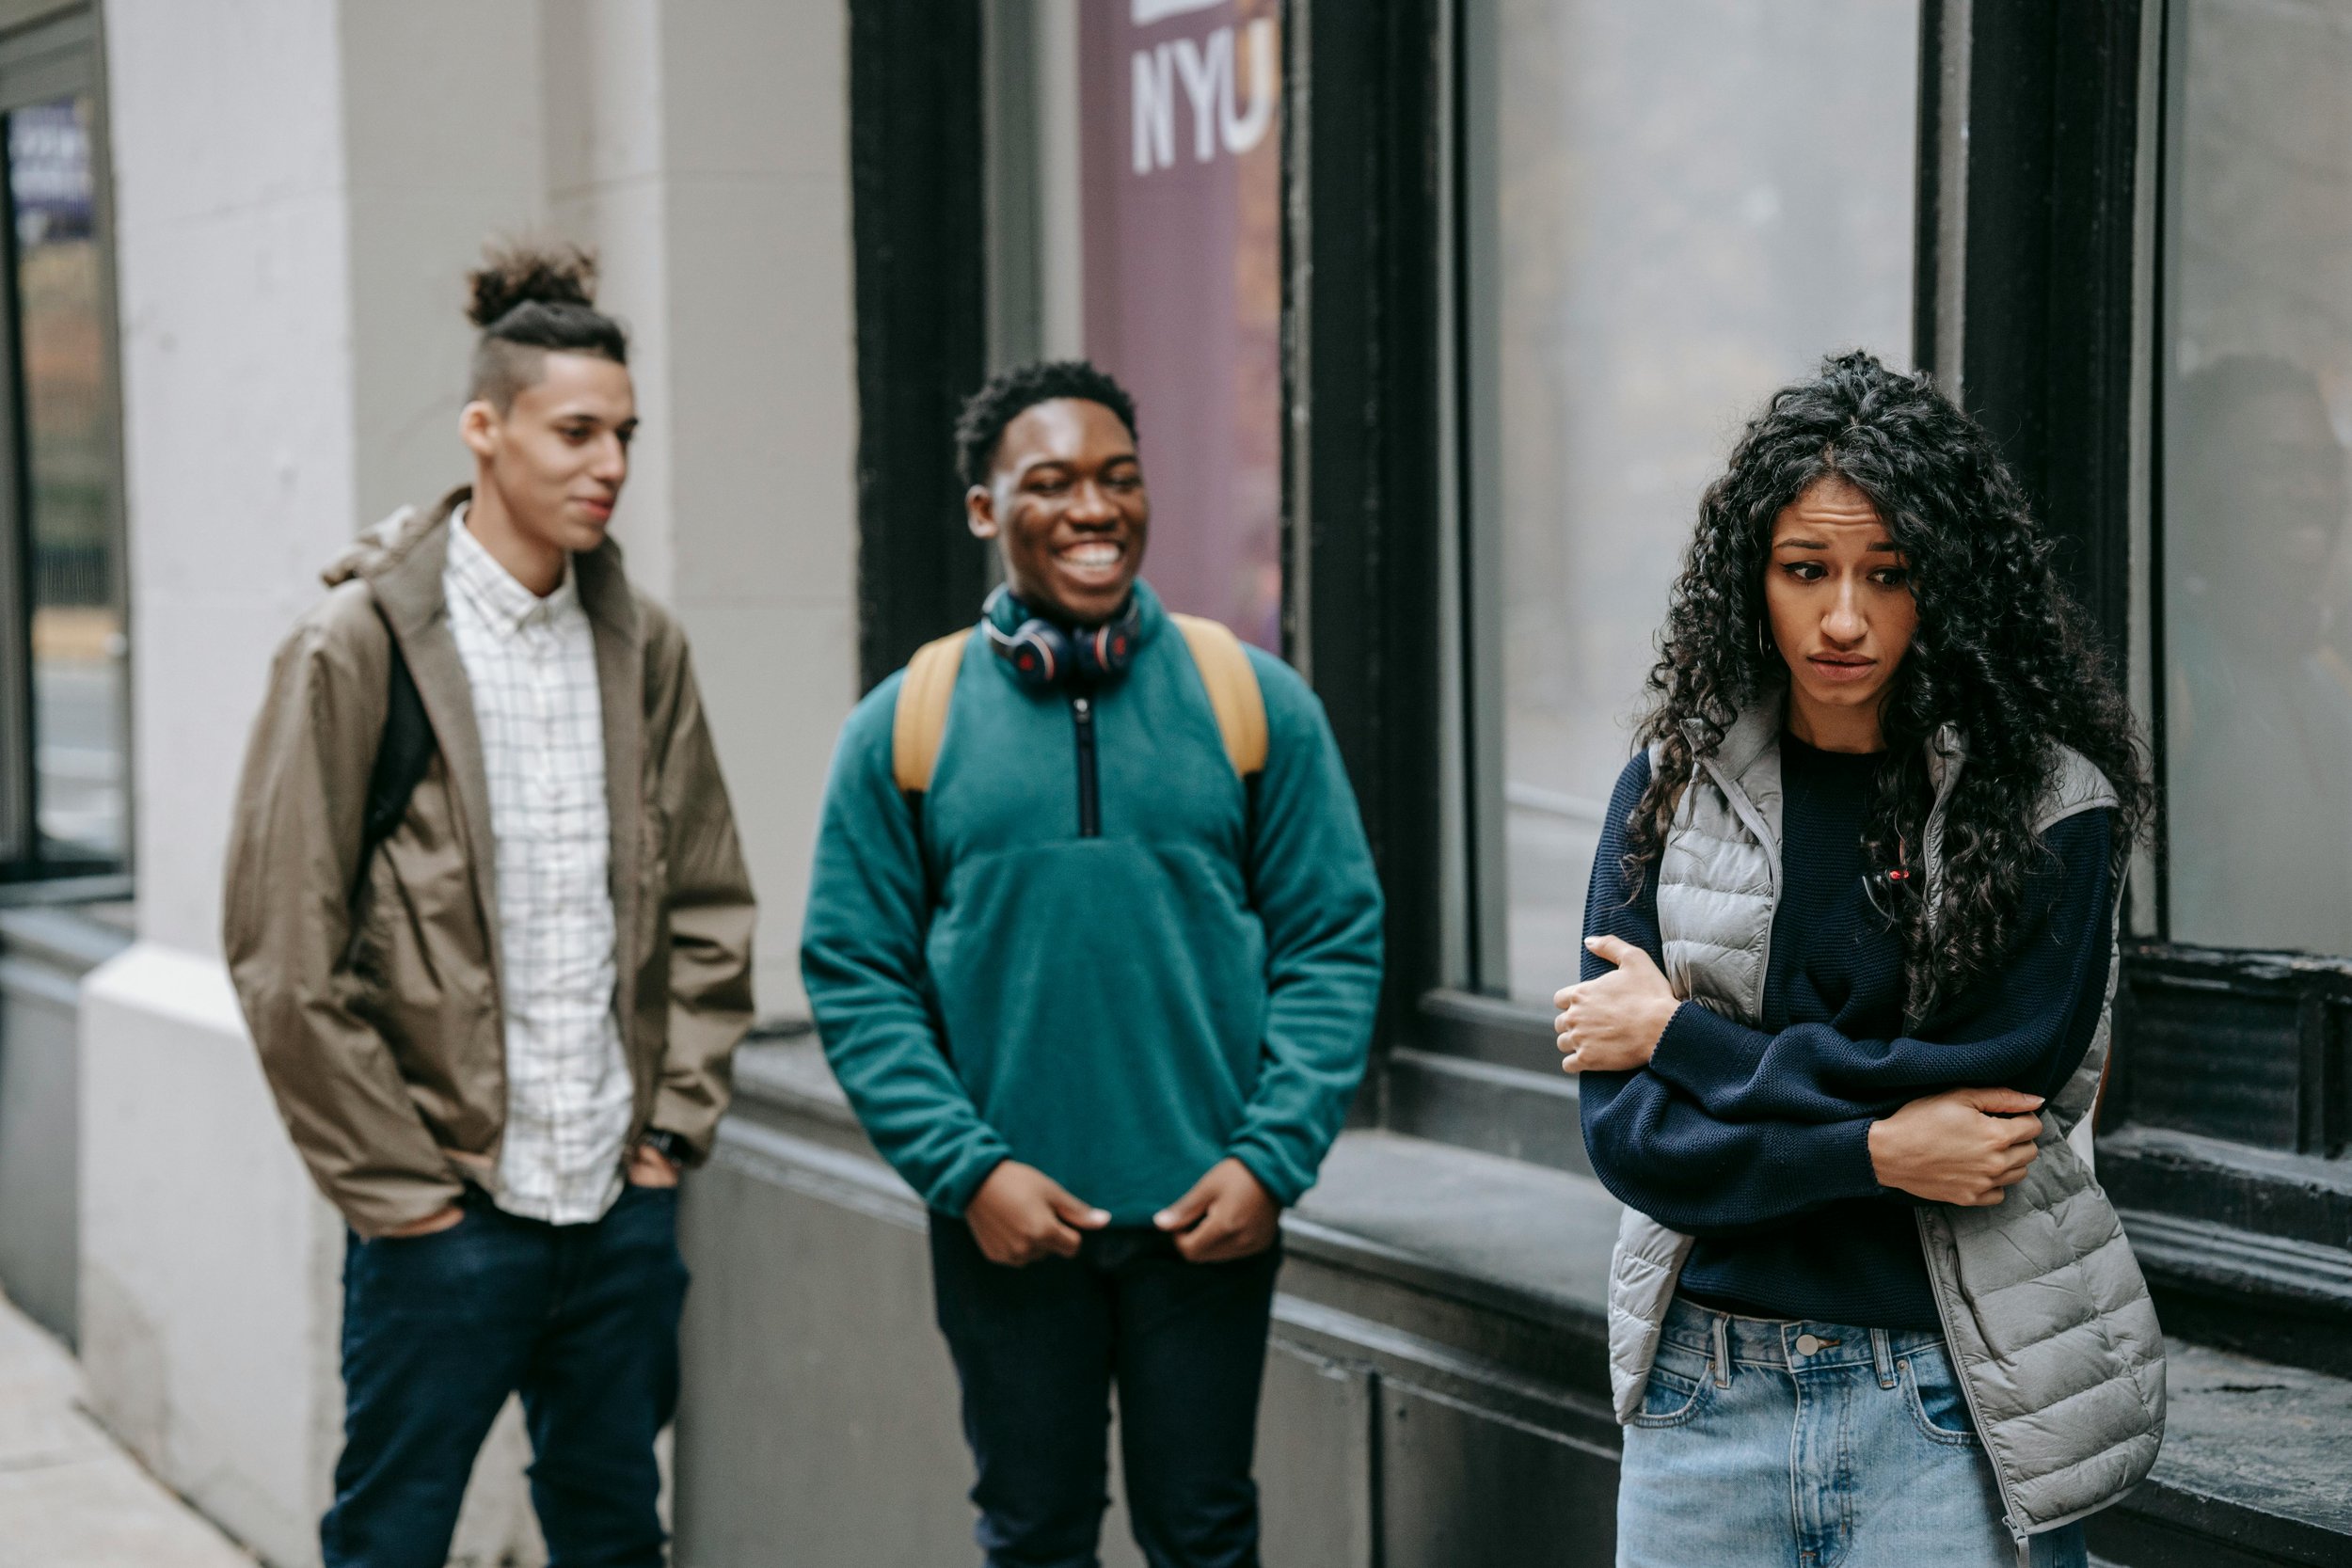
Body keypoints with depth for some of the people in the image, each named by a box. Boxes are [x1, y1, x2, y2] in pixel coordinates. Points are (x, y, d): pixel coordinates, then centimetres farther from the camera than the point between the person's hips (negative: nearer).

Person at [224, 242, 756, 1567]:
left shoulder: (643, 646, 7)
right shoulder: (362, 646, -9)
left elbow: (708, 907, 14)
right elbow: (285, 955, -10)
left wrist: (675, 1123, 5)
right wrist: (395, 1184, -10)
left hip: (623, 1207, 5)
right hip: (447, 1213, -5)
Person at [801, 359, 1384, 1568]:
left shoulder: (1255, 699, 1)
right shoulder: (905, 723, 0)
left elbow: (1334, 946, 1)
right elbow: (855, 976, 0)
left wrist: (1272, 1159, -9)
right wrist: (966, 1170, -10)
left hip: (1210, 1215, 0)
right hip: (1006, 1224, 0)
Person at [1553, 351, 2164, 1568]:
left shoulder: (2049, 805, -6)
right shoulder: (1671, 789, 2)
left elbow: (1994, 1093, -14)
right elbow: (1624, 1129, -3)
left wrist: (1683, 1036, -8)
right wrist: (1874, 1151, -17)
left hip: (1950, 1418, -2)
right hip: (1708, 1401, 3)